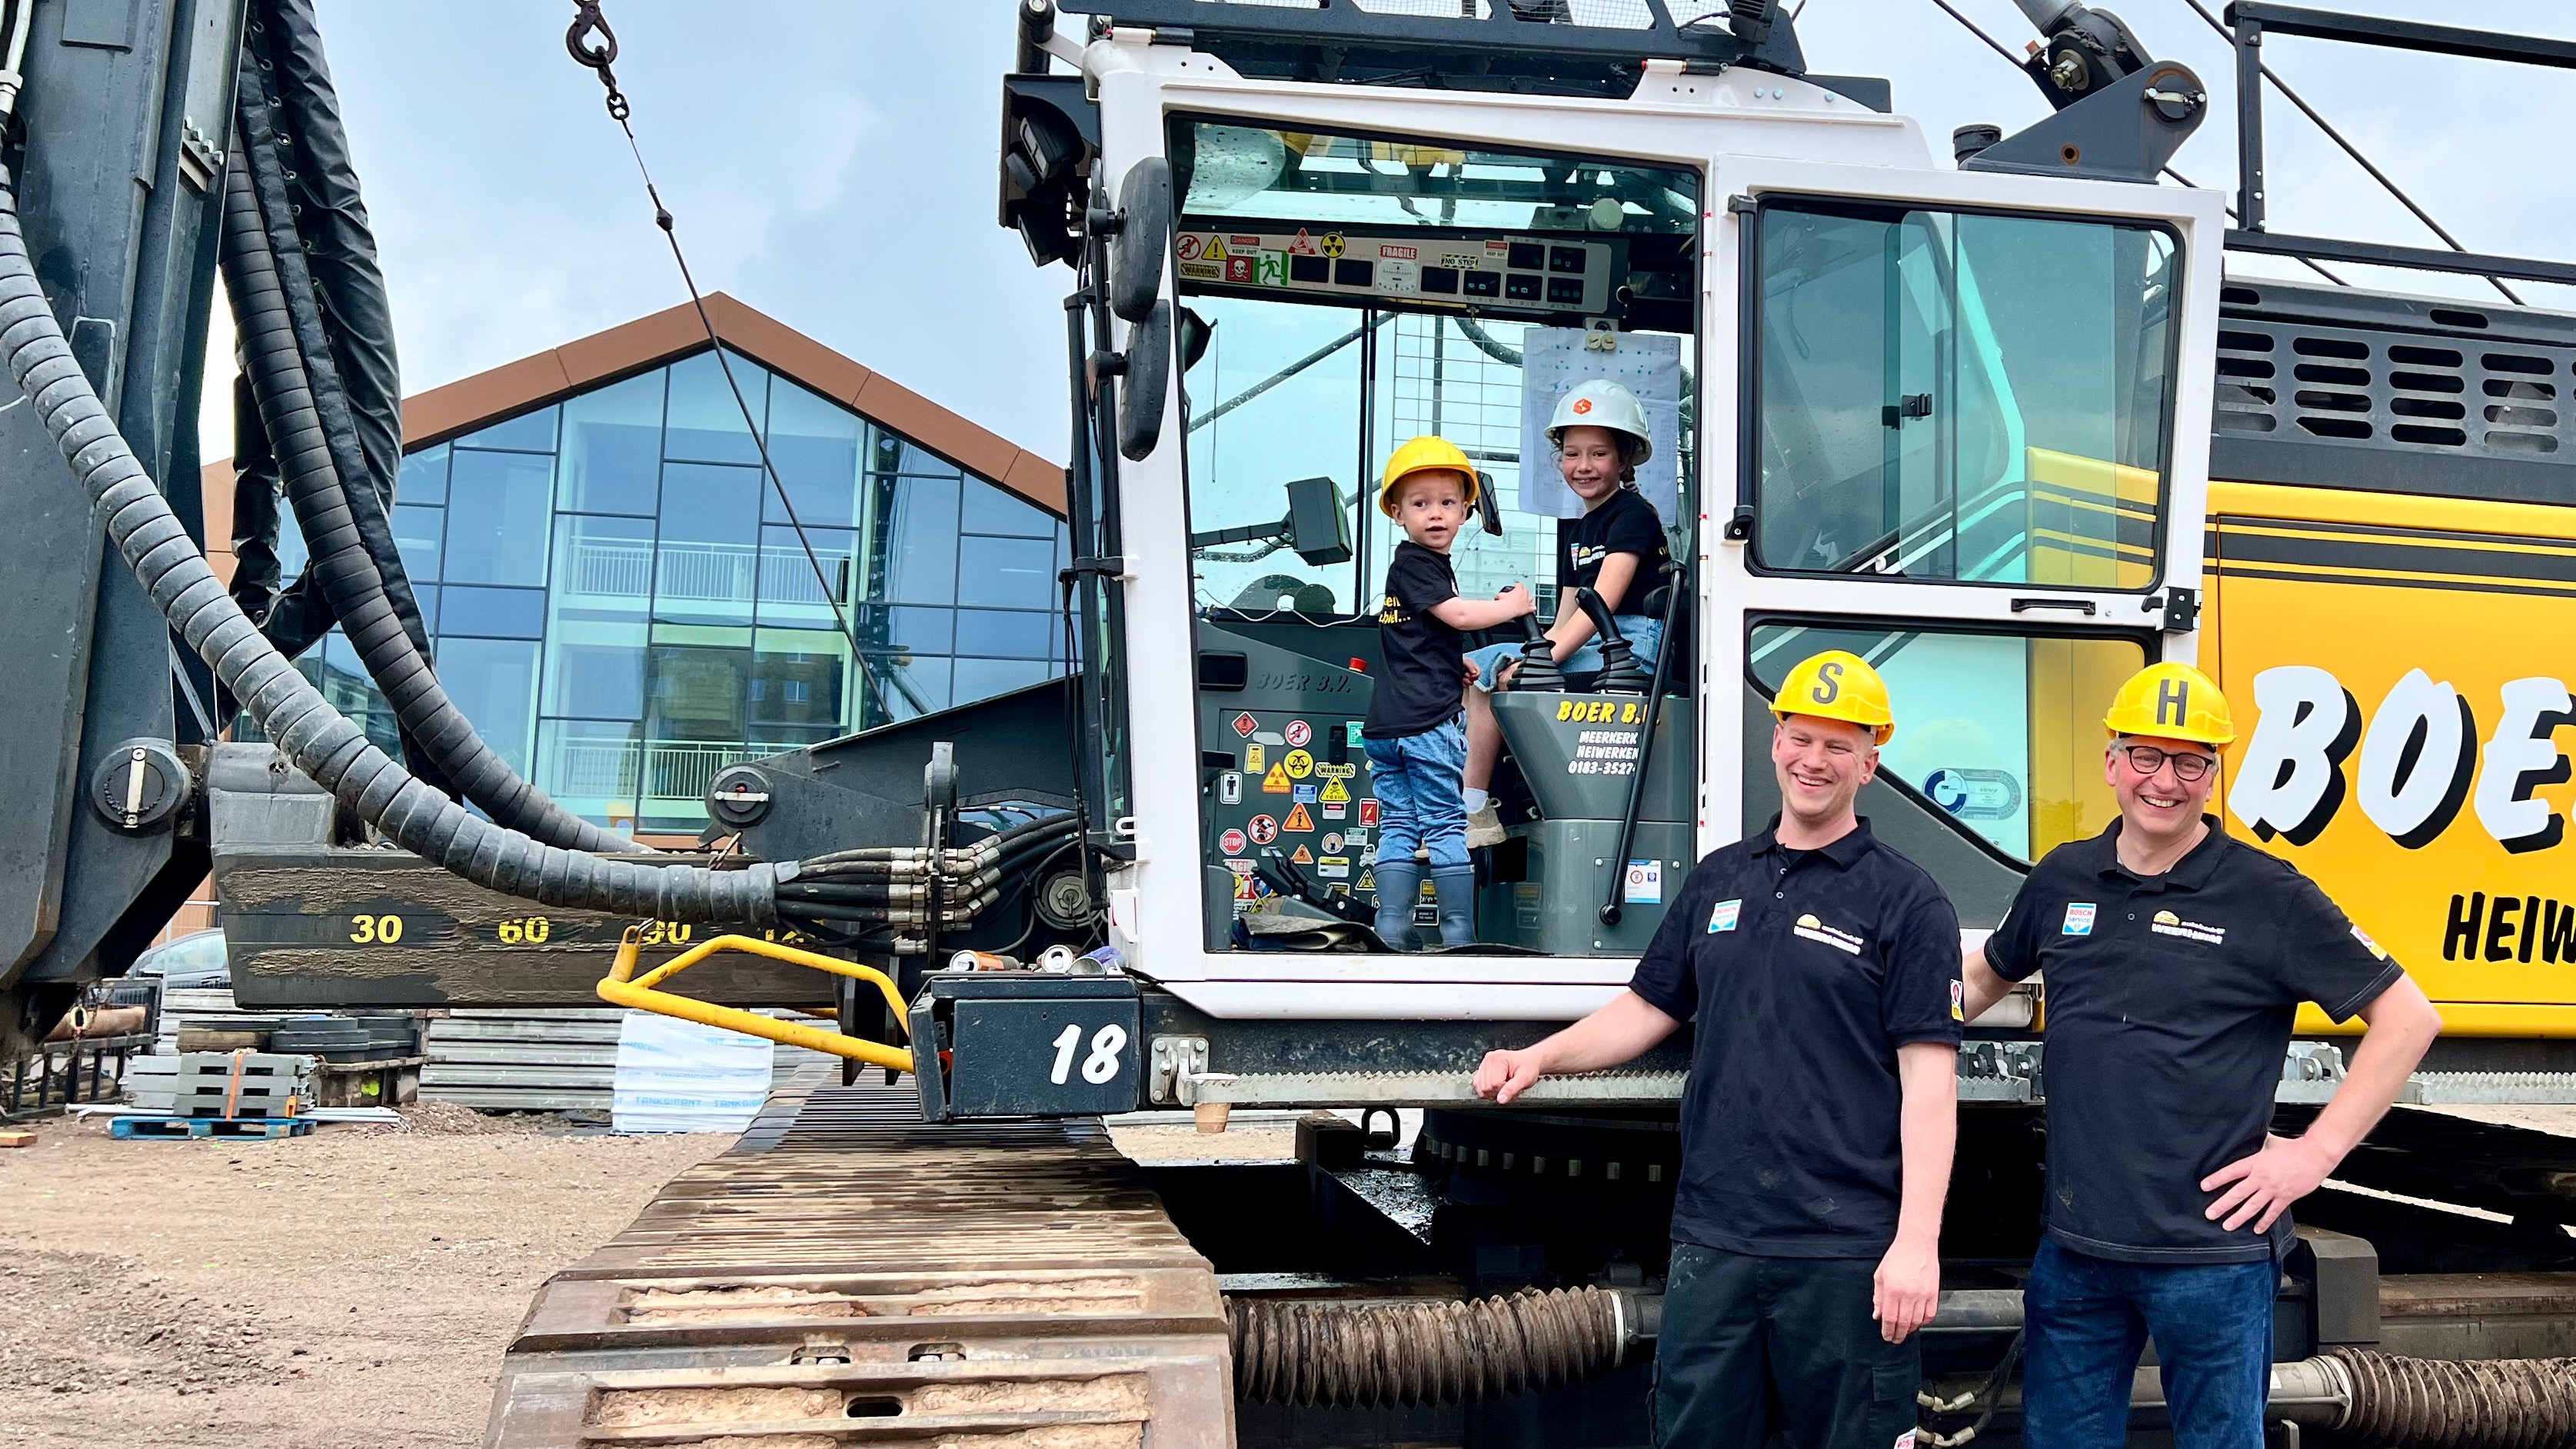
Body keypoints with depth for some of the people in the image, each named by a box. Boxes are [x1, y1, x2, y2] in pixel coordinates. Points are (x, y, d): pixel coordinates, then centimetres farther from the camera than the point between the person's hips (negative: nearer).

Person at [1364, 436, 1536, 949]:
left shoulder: (1417, 563, 21)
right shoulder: (1414, 562, -7)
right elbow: (1456, 614, -15)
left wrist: (1456, 662, 22)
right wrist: (1512, 606, -2)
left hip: (1386, 722, 9)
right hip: (1427, 719, -9)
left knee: (1397, 825, 8)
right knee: (1447, 823, -3)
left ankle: (1392, 932, 7)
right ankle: (1460, 933, 1)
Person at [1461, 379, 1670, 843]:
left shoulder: (1633, 515, -6)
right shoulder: (1577, 531, 21)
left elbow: (1602, 604, -17)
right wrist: (1535, 653, -3)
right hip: (1585, 647, 9)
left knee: (1485, 671, -22)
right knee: (1469, 665, -2)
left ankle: (1474, 813, -18)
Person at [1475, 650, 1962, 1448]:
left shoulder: (1907, 900, -4)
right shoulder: (1719, 879, 12)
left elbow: (1929, 1080, -9)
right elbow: (1649, 1008, 17)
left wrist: (1917, 1242, -15)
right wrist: (1539, 1058, 1)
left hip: (1847, 1254, -4)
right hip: (1714, 1243, 5)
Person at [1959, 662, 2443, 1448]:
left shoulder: (2268, 896, -7)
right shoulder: (2060, 880, 5)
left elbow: (2407, 1018, -4)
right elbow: (1988, 975, 23)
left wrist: (2315, 1151, -9)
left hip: (2213, 1252, -4)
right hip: (2074, 1245, 4)